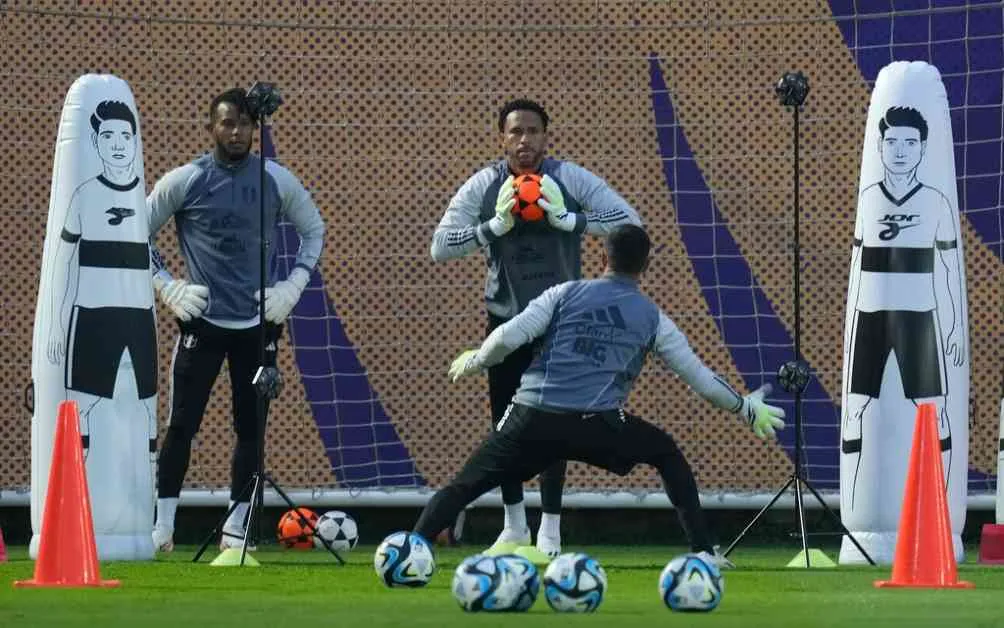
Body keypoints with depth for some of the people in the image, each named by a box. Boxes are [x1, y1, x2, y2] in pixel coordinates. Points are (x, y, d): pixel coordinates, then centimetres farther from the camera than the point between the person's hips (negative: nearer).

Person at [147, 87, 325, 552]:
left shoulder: (277, 181, 1)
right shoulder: (183, 182, -4)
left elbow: (313, 230, 15)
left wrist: (294, 285, 4)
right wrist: (167, 287, -3)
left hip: (258, 322, 2)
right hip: (202, 321, -2)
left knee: (251, 427, 4)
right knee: (182, 424, -6)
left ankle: (235, 528, 15)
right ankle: (162, 526, 1)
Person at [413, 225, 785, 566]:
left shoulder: (566, 294, 13)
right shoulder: (652, 318, 14)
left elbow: (509, 337, 2)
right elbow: (699, 377, 18)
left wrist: (474, 362, 21)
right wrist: (745, 408, 32)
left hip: (531, 423, 0)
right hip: (595, 425, 0)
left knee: (463, 486, 5)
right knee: (666, 453, 24)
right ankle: (704, 552, 18)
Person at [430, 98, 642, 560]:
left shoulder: (570, 180, -10)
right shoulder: (483, 187, -7)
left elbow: (631, 222, -16)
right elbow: (440, 247, -13)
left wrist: (567, 220, -27)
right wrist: (495, 226, -26)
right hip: (506, 315, 2)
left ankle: (550, 534, 0)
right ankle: (514, 528, 24)